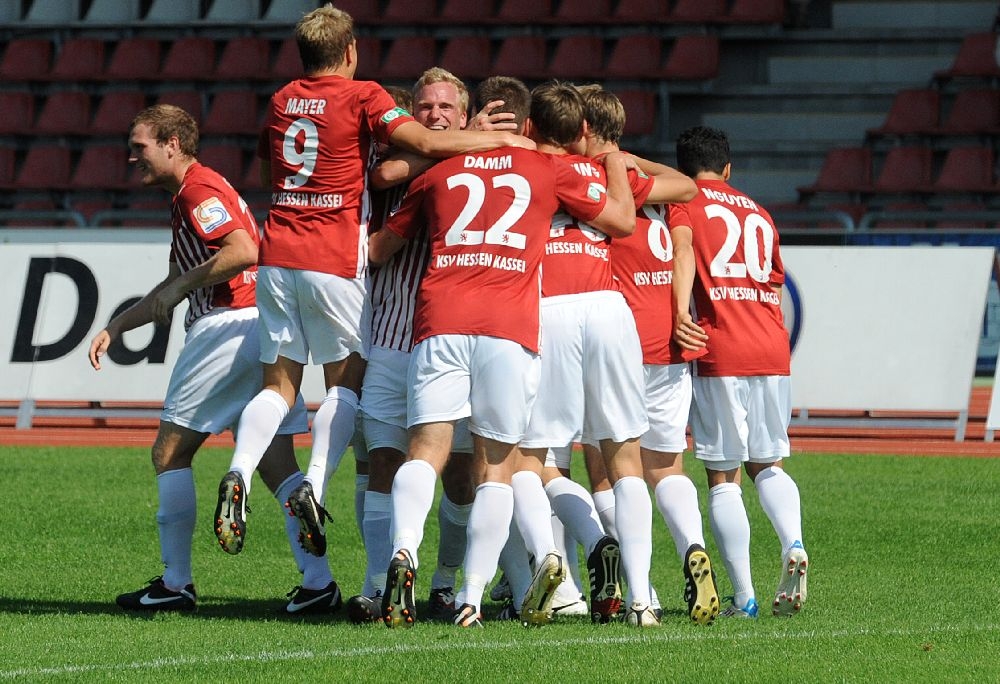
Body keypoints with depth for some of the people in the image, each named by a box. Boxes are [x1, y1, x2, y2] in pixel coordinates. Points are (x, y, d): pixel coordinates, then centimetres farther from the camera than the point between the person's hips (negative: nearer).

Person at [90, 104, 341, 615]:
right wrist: (115, 327, 31)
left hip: (227, 323, -10)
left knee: (169, 453, 1)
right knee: (276, 466, 4)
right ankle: (318, 582, -6)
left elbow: (244, 251, -23)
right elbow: (174, 288, 33)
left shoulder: (198, 189, -7)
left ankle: (176, 584, 2)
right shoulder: (187, 196, 25)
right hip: (259, 329, 10)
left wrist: (182, 285, -13)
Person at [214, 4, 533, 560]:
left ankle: (240, 474, -16)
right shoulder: (362, 97, -3)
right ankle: (315, 486, -13)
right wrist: (502, 138, -5)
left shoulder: (283, 100, 13)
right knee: (347, 379, 6)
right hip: (334, 259, -4)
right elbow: (427, 143, -15)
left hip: (277, 255, 4)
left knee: (279, 384, 8)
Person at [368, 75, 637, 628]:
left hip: (440, 320, 1)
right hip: (510, 327, -1)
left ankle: (404, 550, -32)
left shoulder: (438, 174, 21)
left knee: (427, 449, -5)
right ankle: (471, 597, -4)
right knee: (498, 463, 5)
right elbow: (621, 218, 27)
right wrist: (615, 161, 44)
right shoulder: (547, 171, 16)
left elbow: (377, 249, 28)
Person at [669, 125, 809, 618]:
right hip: (772, 351, 5)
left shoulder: (683, 201, 7)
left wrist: (680, 311, -21)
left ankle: (744, 596, -4)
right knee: (768, 463, 17)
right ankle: (793, 544, -10)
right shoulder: (758, 214, 22)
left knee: (723, 478, 1)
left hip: (718, 353, -5)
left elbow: (682, 249, -12)